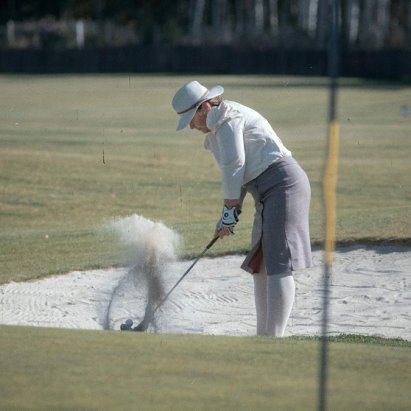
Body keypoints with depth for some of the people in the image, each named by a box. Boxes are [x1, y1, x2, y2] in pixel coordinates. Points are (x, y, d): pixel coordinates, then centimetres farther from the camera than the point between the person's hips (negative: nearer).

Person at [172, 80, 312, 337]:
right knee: (260, 266, 13)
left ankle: (274, 338, -17)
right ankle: (264, 336, 18)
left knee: (277, 266, -13)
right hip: (267, 194, 11)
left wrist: (229, 212, -10)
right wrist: (234, 211, 7)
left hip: (283, 184, -11)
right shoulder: (218, 127, 19)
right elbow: (239, 171, 18)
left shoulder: (227, 117, -11)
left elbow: (234, 165, -15)